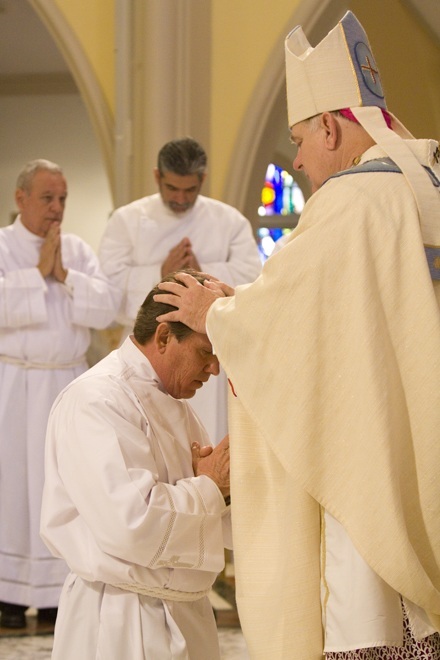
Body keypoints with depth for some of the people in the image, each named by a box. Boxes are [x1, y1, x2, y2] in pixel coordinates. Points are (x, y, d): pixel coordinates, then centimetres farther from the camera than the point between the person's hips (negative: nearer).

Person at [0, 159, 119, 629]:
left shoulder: (78, 250, 11)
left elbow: (106, 308, -2)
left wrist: (63, 275, -11)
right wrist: (38, 272, -13)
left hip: (68, 383, 3)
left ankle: (56, 591, 10)